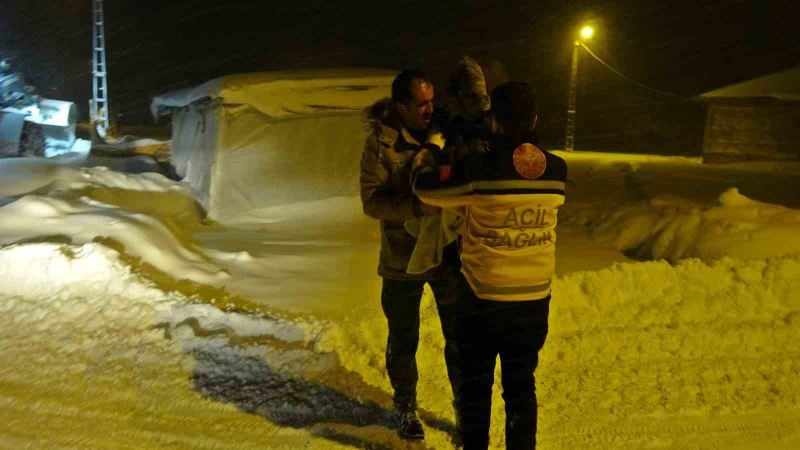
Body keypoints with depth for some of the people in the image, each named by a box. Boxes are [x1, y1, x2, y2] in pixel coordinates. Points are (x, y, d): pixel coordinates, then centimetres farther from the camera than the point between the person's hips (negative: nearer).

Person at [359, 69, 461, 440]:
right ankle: (405, 408, 36)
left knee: (460, 338, 13)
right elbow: (371, 201, -17)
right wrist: (418, 207, -30)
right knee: (403, 341, 14)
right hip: (403, 260, -2)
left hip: (450, 255, 2)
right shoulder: (381, 142, -11)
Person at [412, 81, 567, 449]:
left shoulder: (478, 165, -19)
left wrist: (428, 157, 15)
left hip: (483, 298, -3)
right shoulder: (556, 170, -6)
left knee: (476, 383, 15)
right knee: (521, 383, 18)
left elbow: (425, 186, -7)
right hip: (535, 299, 4)